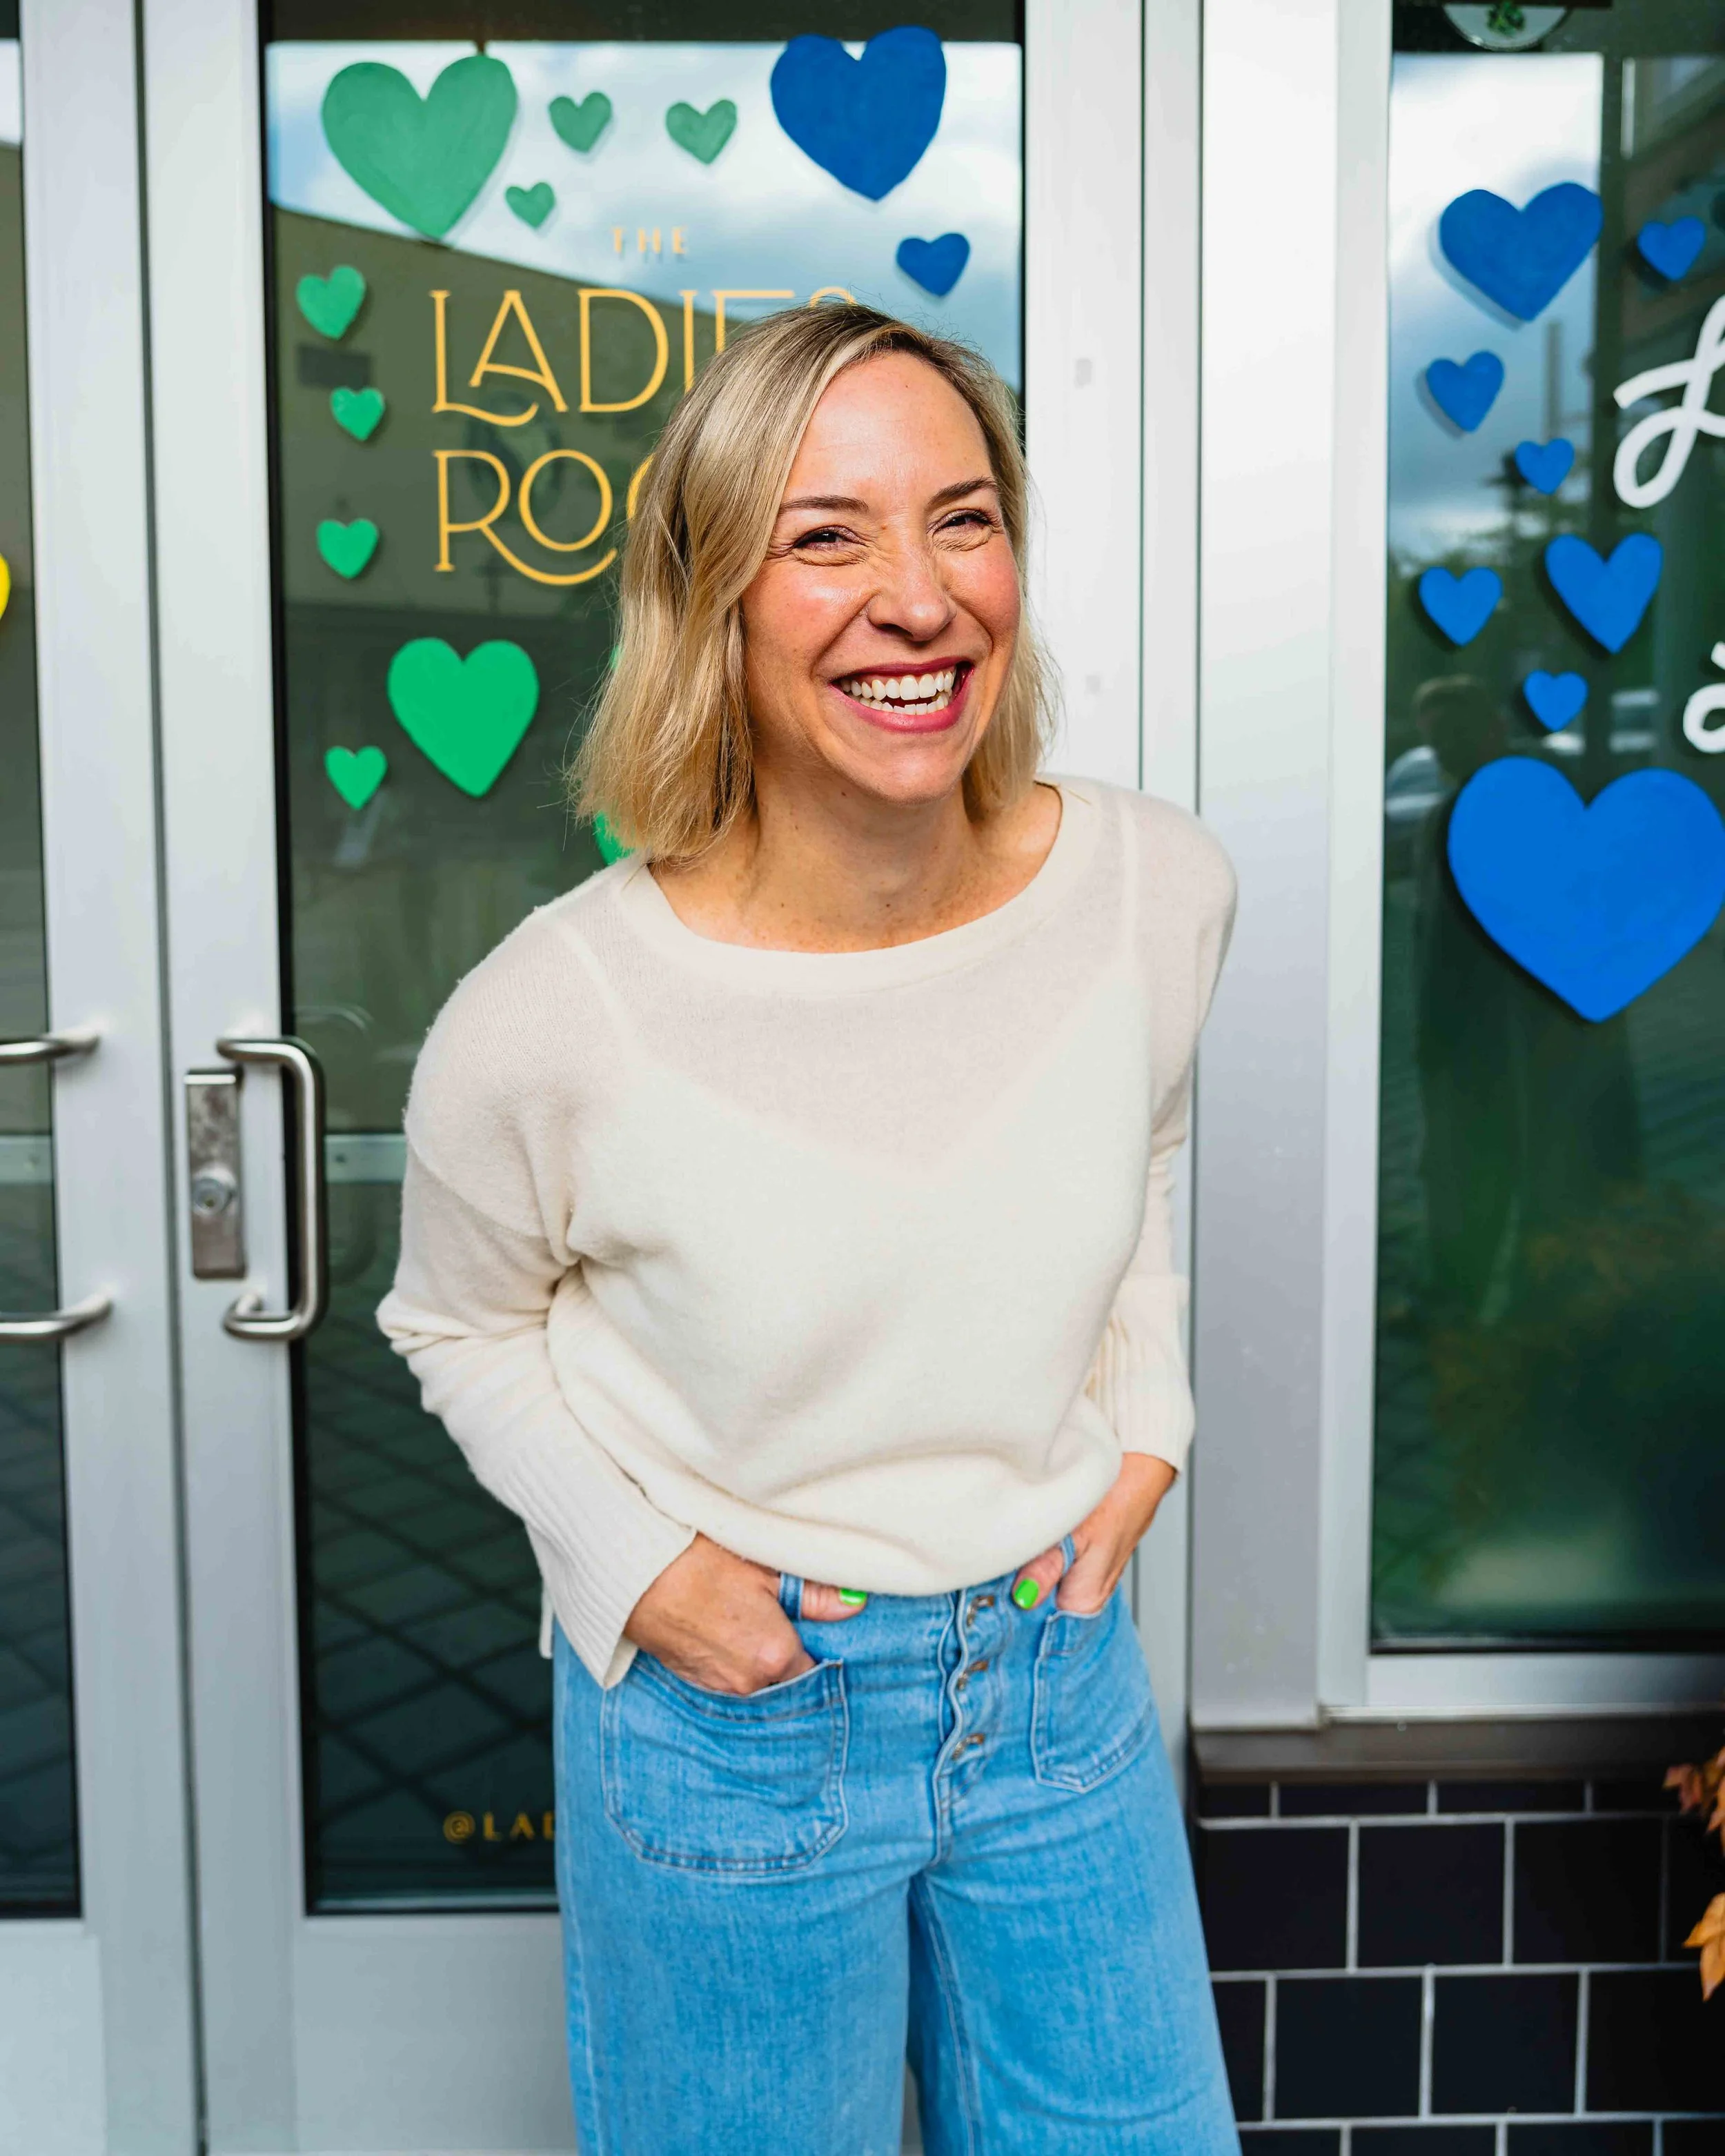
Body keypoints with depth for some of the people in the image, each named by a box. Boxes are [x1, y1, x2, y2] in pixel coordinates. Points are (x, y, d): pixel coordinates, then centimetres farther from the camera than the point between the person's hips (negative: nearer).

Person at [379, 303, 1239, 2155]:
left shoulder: (1159, 888, -13)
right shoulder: (548, 1026, -24)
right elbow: (463, 1327, -2)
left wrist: (1144, 1426, 0)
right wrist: (636, 1565, -12)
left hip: (1061, 1671, 4)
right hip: (726, 1716, -3)